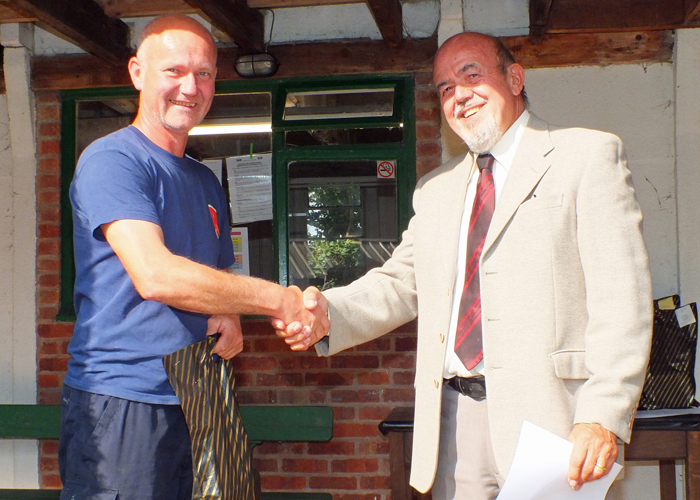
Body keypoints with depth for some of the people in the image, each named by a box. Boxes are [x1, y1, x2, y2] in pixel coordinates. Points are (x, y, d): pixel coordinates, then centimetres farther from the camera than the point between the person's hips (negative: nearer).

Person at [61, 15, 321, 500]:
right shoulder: (111, 160, -9)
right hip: (120, 402, -7)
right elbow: (156, 276, -22)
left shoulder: (206, 181, 17)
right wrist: (278, 299, -17)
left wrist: (229, 321, 1)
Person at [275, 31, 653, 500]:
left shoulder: (589, 156, 1)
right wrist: (327, 312, -5)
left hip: (546, 412, -4)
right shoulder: (436, 189, 20)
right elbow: (400, 283, 16)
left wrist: (604, 416, -18)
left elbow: (621, 295, -8)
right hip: (454, 415, 5)